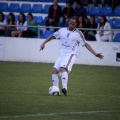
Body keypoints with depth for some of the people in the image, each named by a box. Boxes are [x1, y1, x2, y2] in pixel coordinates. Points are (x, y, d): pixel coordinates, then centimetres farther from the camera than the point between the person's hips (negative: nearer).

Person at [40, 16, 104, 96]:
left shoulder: (78, 34, 1)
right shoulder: (62, 30, 12)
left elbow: (86, 44, 2)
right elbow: (53, 36, 25)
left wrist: (95, 54, -5)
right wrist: (44, 43, 19)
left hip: (70, 54, -6)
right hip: (62, 55, 6)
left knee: (63, 69, -30)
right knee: (54, 71, -7)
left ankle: (64, 88, -43)